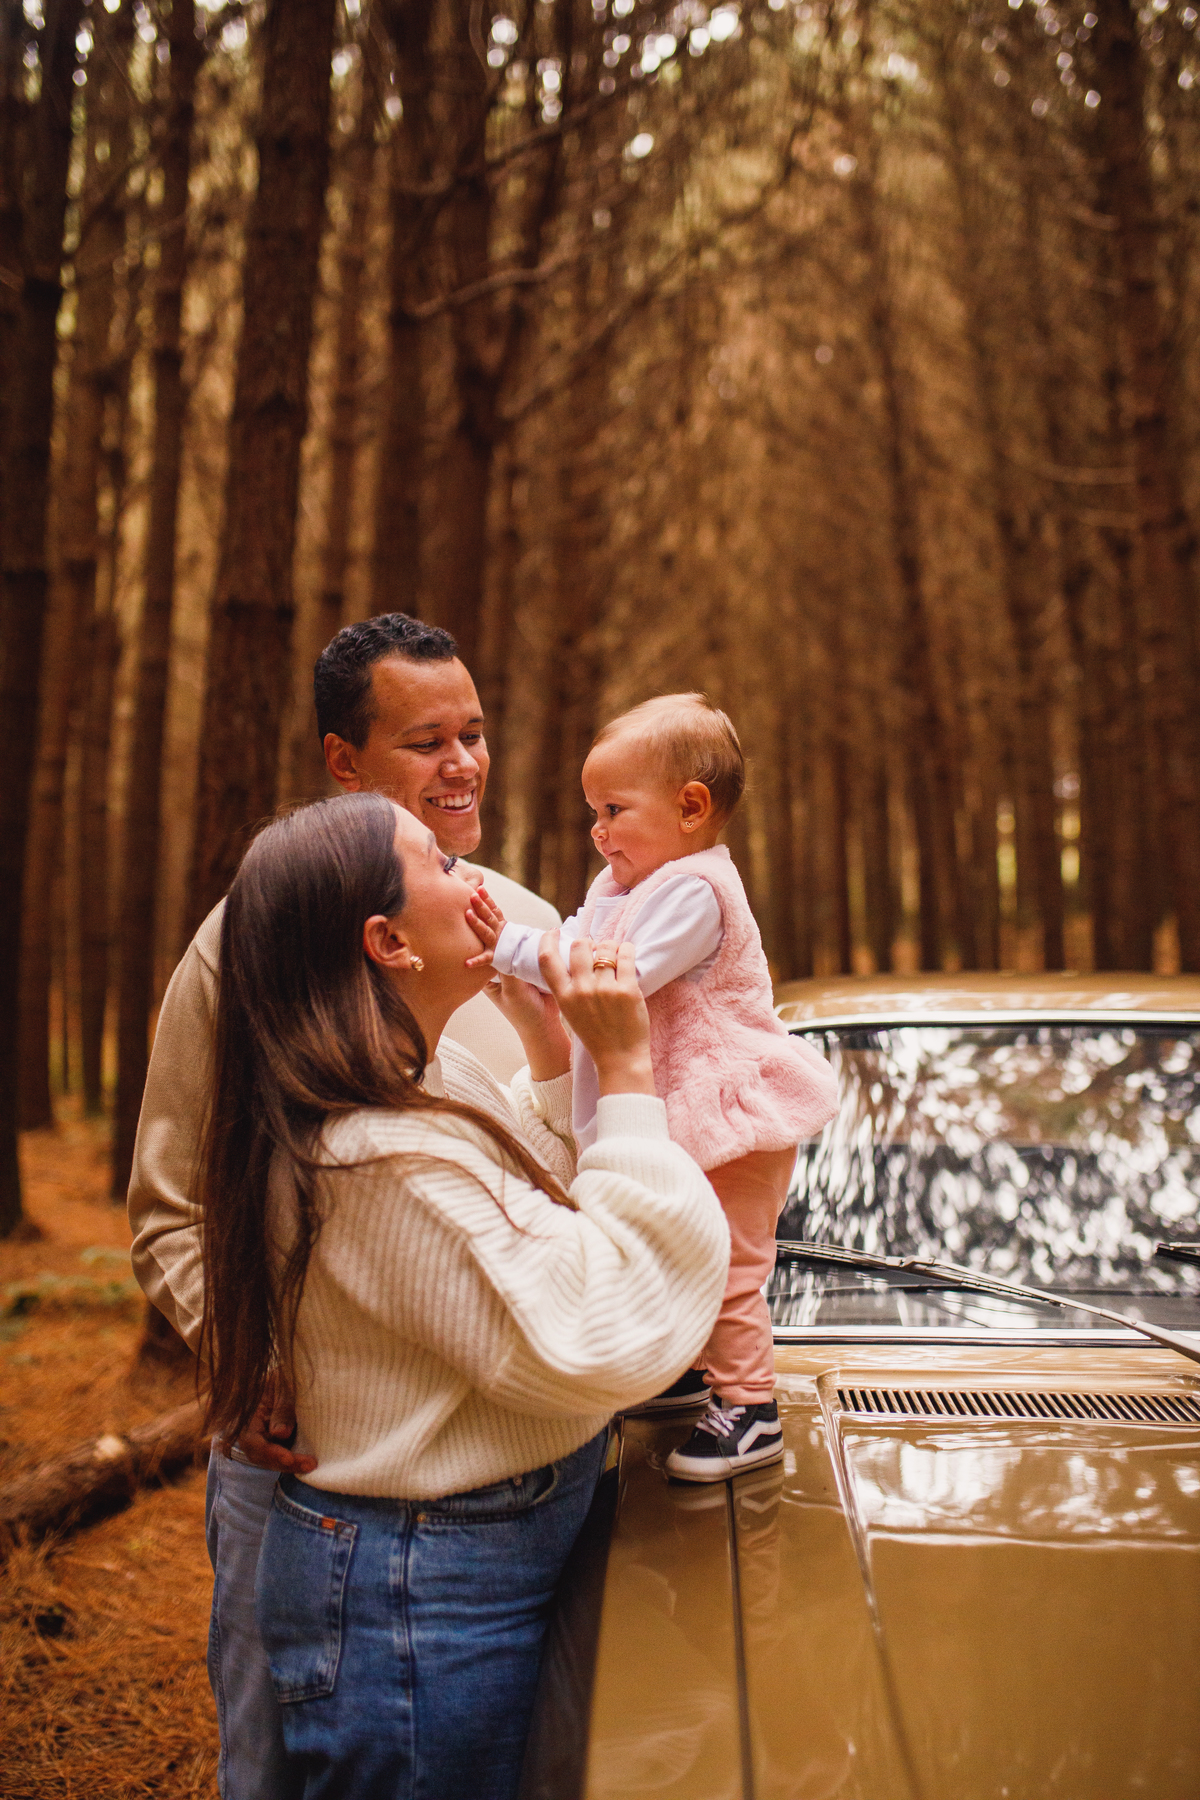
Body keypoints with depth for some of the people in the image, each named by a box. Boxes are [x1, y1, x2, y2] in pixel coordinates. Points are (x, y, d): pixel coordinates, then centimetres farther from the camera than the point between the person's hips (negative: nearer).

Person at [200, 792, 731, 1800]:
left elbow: (537, 1209, 17)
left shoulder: (431, 1082, 3)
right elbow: (608, 1343, -32)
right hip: (425, 1607, -10)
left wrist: (551, 1045, 7)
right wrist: (626, 1072, -28)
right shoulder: (385, 1160, -30)